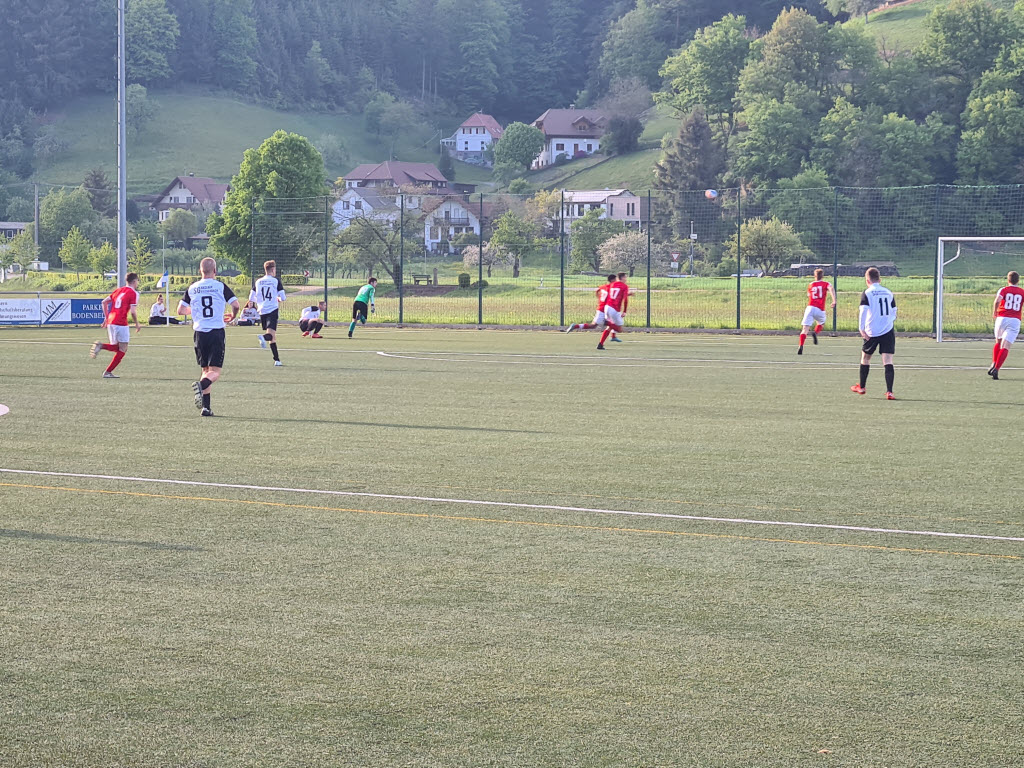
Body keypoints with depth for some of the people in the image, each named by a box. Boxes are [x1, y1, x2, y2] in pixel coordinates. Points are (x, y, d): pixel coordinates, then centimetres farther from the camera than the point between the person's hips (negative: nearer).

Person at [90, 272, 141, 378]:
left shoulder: (118, 290, 18)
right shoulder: (134, 293, -4)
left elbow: (104, 302, 16)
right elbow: (133, 311, -12)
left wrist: (106, 318, 19)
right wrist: (137, 324, 1)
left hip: (110, 322, 7)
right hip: (121, 323, -7)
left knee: (117, 347, 18)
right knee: (123, 349, 2)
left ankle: (101, 346, -10)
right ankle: (108, 372, -4)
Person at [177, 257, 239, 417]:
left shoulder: (192, 288, 5)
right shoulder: (221, 287, -2)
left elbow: (180, 310, 7)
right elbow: (235, 305, -8)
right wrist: (232, 317, 14)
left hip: (199, 333, 3)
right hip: (217, 332, -3)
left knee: (206, 370, 14)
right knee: (215, 371, -1)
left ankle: (206, 407, 6)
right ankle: (201, 385, -34)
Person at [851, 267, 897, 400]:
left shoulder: (867, 293, -4)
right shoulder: (889, 293, 8)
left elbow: (863, 311, -14)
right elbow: (894, 313, 13)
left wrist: (862, 329, -13)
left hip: (872, 332, -2)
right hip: (888, 331, 2)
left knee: (865, 357, 18)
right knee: (888, 361, -4)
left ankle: (862, 387, 31)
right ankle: (889, 391, -16)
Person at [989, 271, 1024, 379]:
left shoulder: (1003, 290, 5)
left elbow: (997, 301, -14)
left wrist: (994, 312, 0)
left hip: (1002, 318, 1)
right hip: (1015, 321, -1)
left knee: (998, 342, 23)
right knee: (1005, 347, -4)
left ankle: (994, 364, 10)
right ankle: (996, 369, -16)